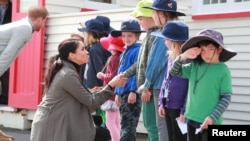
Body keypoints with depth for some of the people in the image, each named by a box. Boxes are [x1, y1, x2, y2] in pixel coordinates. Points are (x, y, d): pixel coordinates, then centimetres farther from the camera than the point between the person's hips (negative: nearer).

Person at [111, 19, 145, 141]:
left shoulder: (137, 51, -9)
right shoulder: (124, 52, 17)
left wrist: (133, 91, -20)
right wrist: (117, 92, 19)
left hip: (132, 93, -9)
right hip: (123, 93, 9)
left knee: (128, 127, -9)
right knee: (125, 126, 14)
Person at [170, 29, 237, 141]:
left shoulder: (223, 70, -9)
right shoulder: (195, 66, 4)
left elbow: (226, 97, -9)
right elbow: (174, 72, 9)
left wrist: (212, 118, -16)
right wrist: (183, 57, -9)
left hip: (210, 122, -5)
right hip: (192, 119, 5)